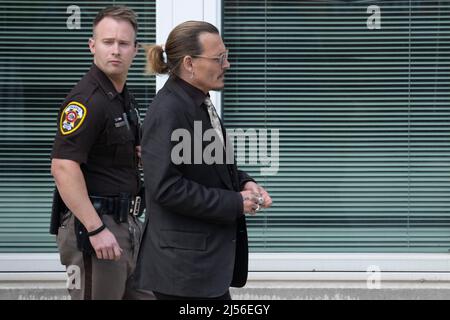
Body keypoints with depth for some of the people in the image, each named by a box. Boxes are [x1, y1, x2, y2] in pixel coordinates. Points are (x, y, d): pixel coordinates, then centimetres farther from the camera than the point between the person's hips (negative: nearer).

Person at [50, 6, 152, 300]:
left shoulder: (124, 97, 12)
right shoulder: (87, 99, -17)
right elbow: (64, 167, -25)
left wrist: (143, 154, 4)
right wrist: (96, 230, -27)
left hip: (126, 221, 9)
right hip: (93, 222, -9)